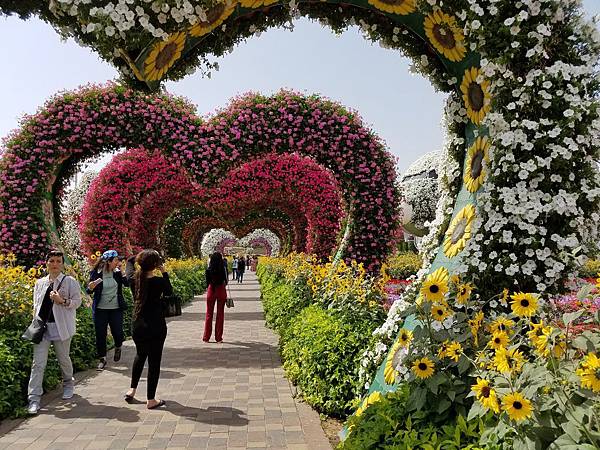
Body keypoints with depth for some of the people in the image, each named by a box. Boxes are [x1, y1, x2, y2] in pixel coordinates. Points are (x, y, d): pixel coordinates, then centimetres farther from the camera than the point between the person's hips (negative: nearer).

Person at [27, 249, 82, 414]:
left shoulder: (70, 282, -2)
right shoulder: (40, 283, 12)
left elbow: (77, 301, -5)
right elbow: (36, 305, 17)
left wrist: (62, 301, -21)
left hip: (61, 327, -3)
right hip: (42, 327, 3)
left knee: (64, 359, 11)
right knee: (38, 363, -3)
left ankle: (68, 385, 36)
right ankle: (34, 398, 1)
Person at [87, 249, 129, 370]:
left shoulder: (117, 272, -1)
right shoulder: (96, 273, -7)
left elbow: (128, 284, -8)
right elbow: (89, 291, -1)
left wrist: (122, 272, -15)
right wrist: (91, 287, -23)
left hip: (116, 308, 1)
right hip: (100, 309, -1)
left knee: (117, 332, 1)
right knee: (100, 334, 5)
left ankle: (118, 348, 35)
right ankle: (102, 359, 22)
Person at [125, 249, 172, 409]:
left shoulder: (135, 280, -3)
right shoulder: (158, 281, -17)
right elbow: (169, 292, 3)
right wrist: (164, 273, 5)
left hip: (137, 326, 6)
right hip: (156, 327, -5)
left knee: (140, 355, 28)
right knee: (154, 361, 5)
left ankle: (132, 389, 31)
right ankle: (151, 400, 12)